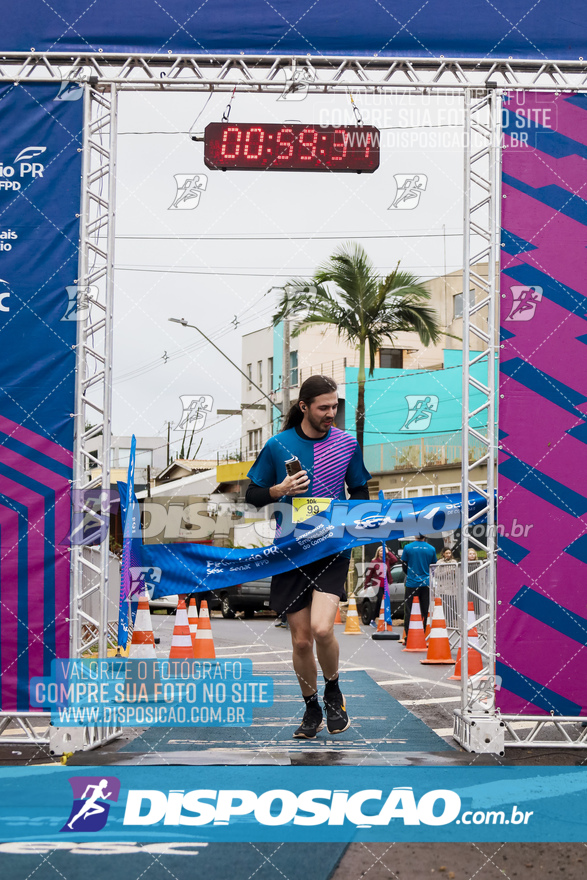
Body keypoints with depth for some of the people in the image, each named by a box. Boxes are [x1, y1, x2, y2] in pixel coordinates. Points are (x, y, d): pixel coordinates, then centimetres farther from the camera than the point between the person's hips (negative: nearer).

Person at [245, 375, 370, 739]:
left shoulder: (347, 443, 3)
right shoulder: (278, 445, 0)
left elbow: (361, 493, 14)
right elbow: (252, 496, 6)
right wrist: (279, 490, -13)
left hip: (333, 549, -1)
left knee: (322, 629, -19)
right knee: (301, 640, 4)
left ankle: (333, 692, 9)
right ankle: (312, 709, 25)